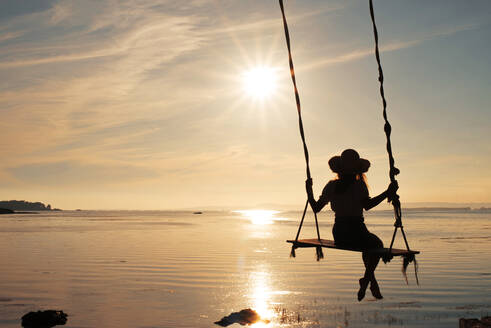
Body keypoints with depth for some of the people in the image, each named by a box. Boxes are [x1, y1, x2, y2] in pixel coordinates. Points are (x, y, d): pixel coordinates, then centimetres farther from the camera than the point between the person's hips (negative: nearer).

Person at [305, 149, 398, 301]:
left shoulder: (331, 186, 4)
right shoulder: (359, 184, -8)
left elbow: (316, 207, 6)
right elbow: (367, 205, -23)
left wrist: (309, 190, 19)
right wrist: (388, 193, -17)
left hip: (339, 236, 6)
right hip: (356, 233, -6)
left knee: (369, 244, 31)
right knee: (377, 245, 21)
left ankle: (371, 281, 32)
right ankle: (366, 280, 17)